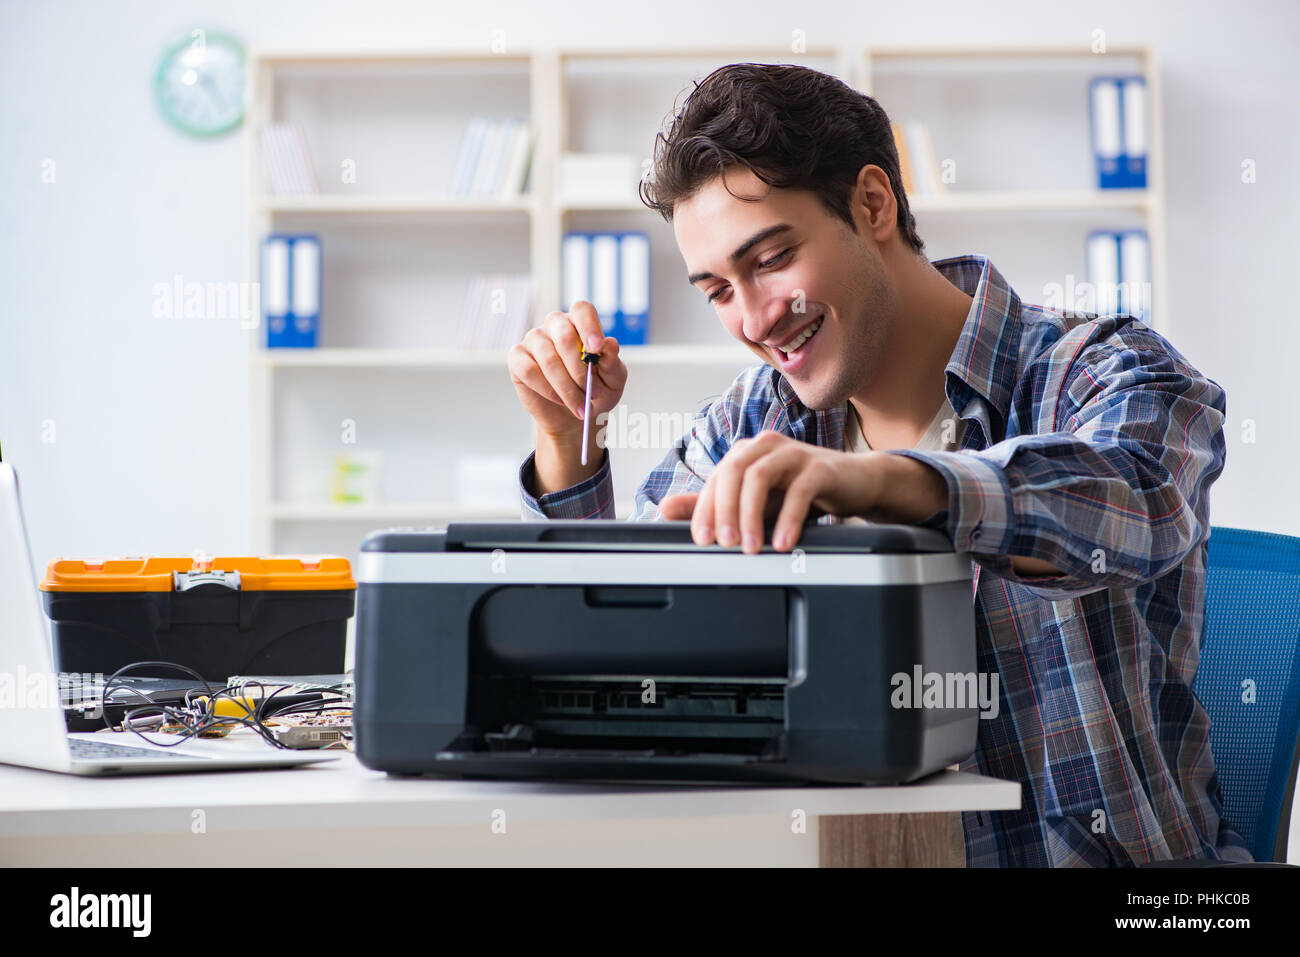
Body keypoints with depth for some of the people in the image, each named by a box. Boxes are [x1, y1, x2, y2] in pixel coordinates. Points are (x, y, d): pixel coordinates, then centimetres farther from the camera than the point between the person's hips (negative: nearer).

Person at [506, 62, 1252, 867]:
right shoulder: (755, 426, 7)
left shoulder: (1107, 372, -8)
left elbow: (1129, 505, -32)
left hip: (1119, 859, -3)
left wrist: (878, 479, -47)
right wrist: (568, 441, -4)